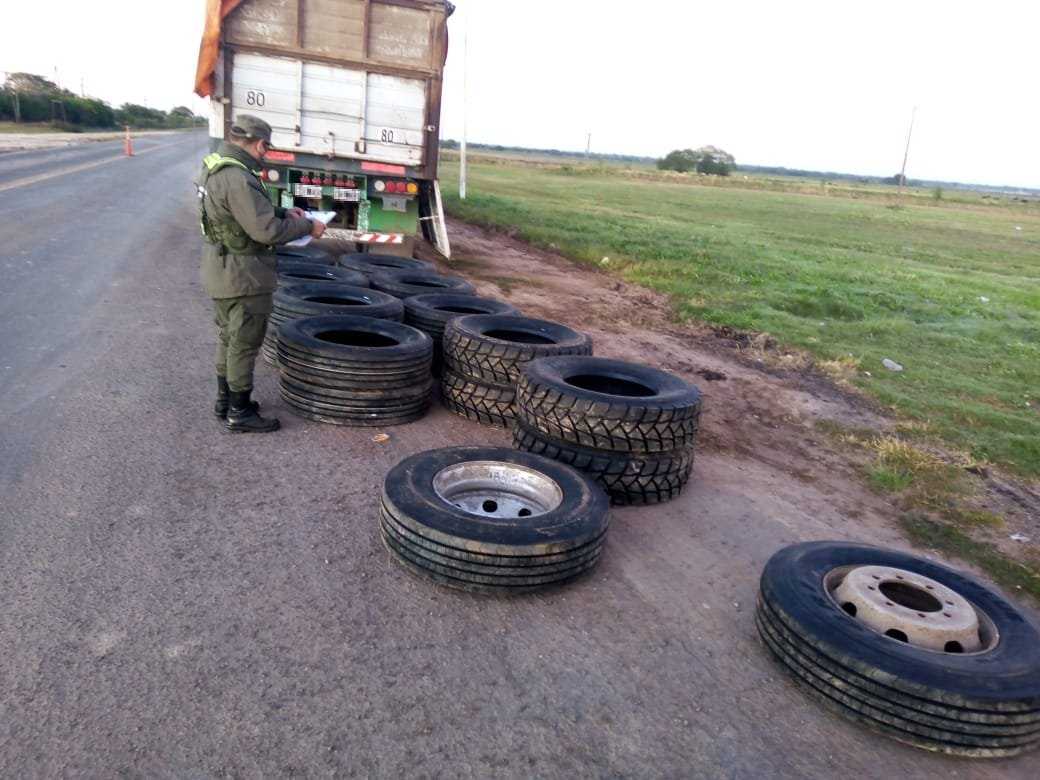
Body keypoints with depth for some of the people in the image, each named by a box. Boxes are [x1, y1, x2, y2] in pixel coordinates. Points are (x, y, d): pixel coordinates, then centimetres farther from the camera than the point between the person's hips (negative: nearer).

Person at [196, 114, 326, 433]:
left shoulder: (215, 165, 7)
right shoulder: (238, 179, -25)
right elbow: (267, 230, -26)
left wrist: (282, 211, 11)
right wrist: (307, 226, -14)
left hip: (220, 269, 10)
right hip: (242, 274, -10)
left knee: (228, 337, 21)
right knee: (244, 344, 2)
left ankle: (225, 400, 33)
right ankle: (240, 413, 12)